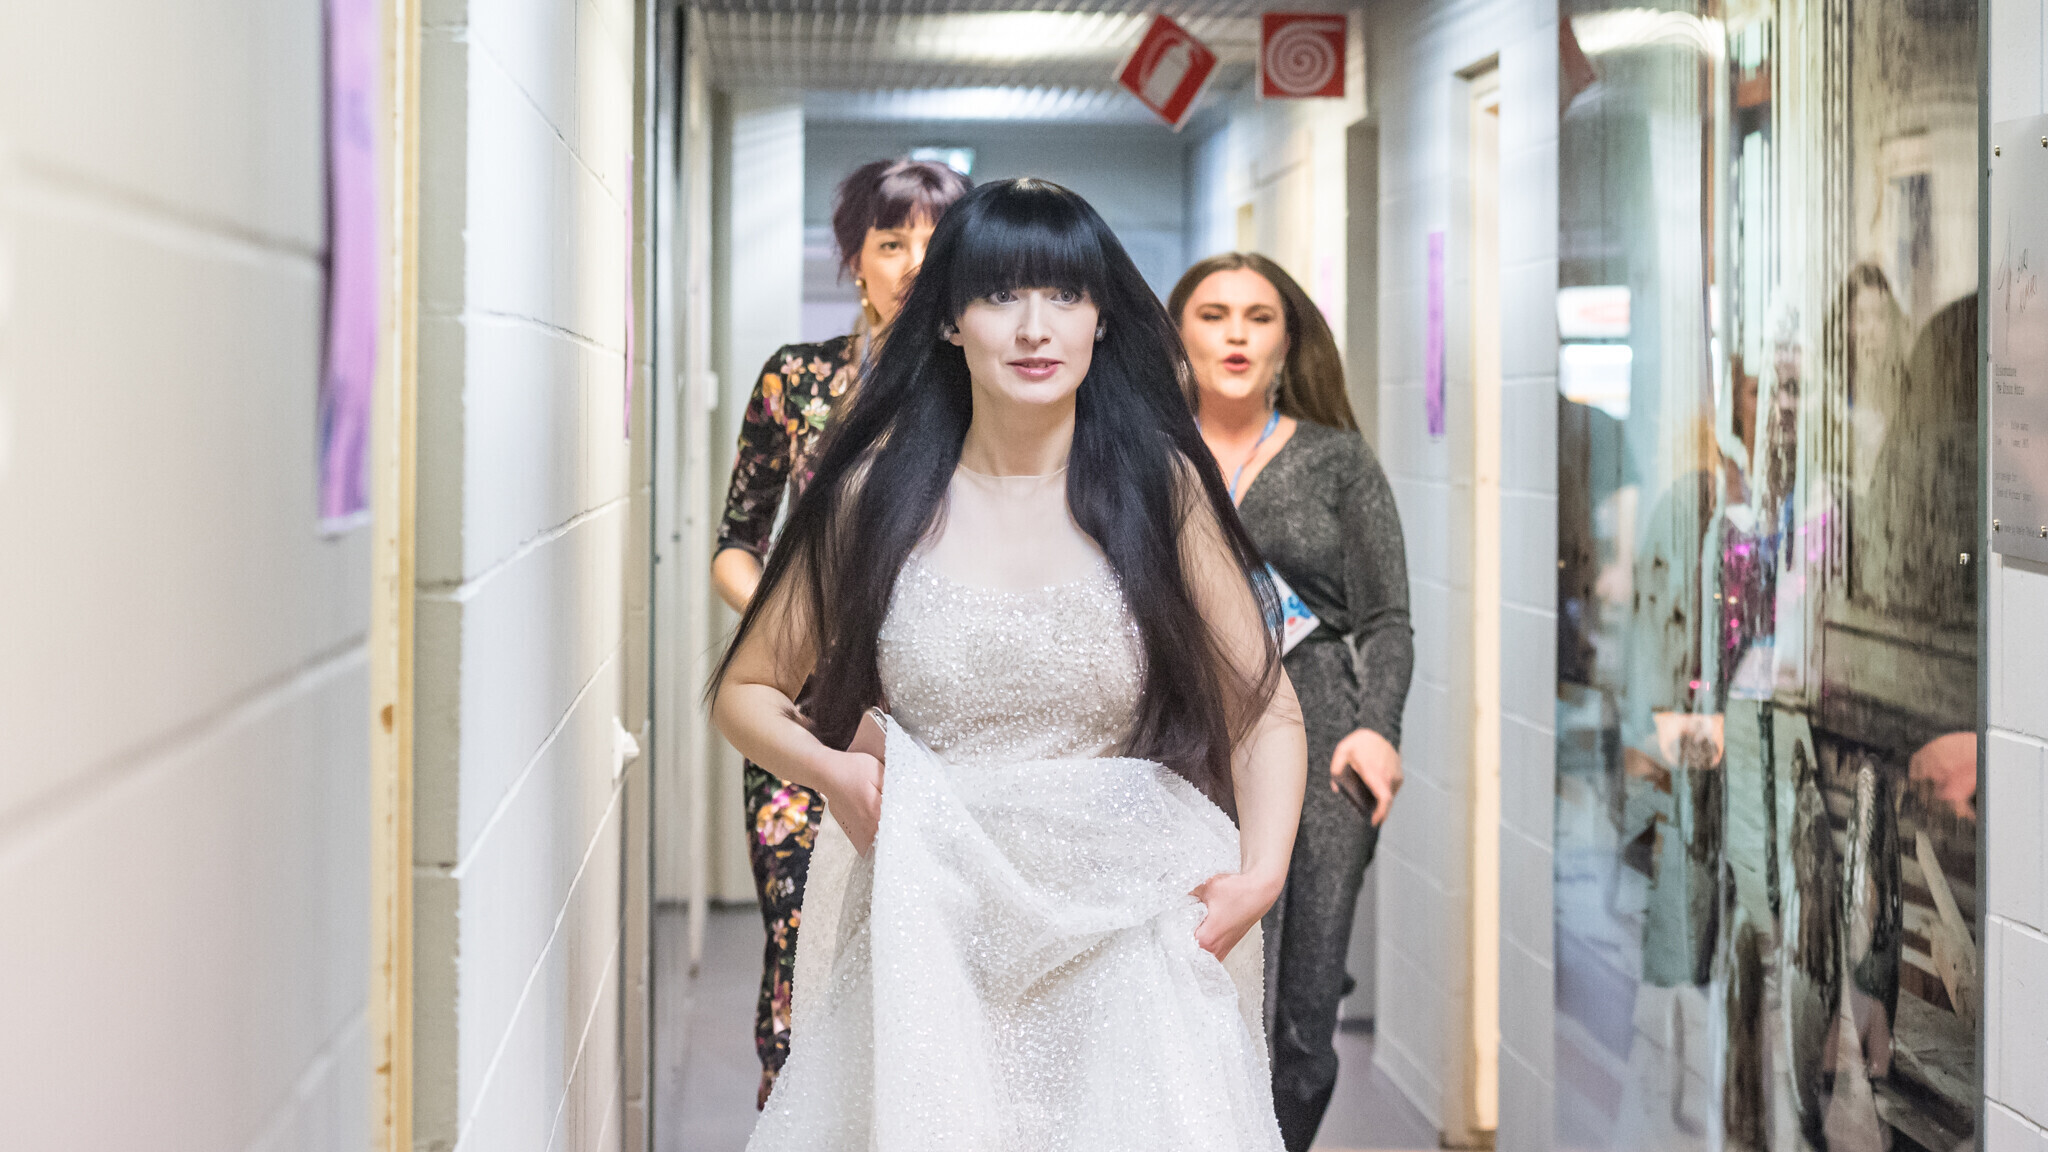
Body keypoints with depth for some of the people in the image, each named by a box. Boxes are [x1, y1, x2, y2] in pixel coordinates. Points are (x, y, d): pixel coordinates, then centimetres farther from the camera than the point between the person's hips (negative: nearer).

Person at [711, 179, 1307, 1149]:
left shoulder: (1158, 484, -1)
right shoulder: (880, 489, 0)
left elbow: (1265, 711, 2)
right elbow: (745, 690, 9)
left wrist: (1261, 871, -15)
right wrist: (830, 769, -11)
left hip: (1126, 918, 0)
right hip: (929, 919, 1)